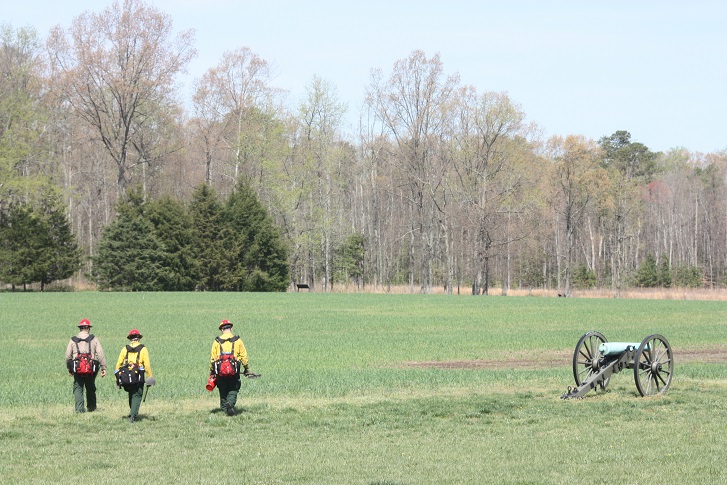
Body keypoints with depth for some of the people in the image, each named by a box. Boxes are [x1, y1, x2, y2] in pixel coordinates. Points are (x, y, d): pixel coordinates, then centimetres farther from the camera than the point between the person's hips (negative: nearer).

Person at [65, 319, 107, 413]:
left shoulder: (73, 340, 7)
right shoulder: (94, 339, 4)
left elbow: (68, 356, 7)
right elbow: (100, 354, -3)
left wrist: (69, 368, 20)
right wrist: (103, 368, 0)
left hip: (77, 368, 0)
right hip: (91, 368, 0)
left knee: (78, 388, 5)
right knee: (90, 388, 16)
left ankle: (79, 408, -9)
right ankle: (92, 408, 24)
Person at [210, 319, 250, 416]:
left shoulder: (217, 341, 2)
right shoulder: (237, 340, 2)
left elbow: (212, 358, 3)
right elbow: (244, 355, 2)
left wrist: (211, 371, 13)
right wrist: (246, 368, 13)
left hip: (220, 371, 1)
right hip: (234, 371, -1)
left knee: (223, 391, 14)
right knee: (233, 390, 4)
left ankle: (224, 408, 14)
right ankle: (231, 403, -20)